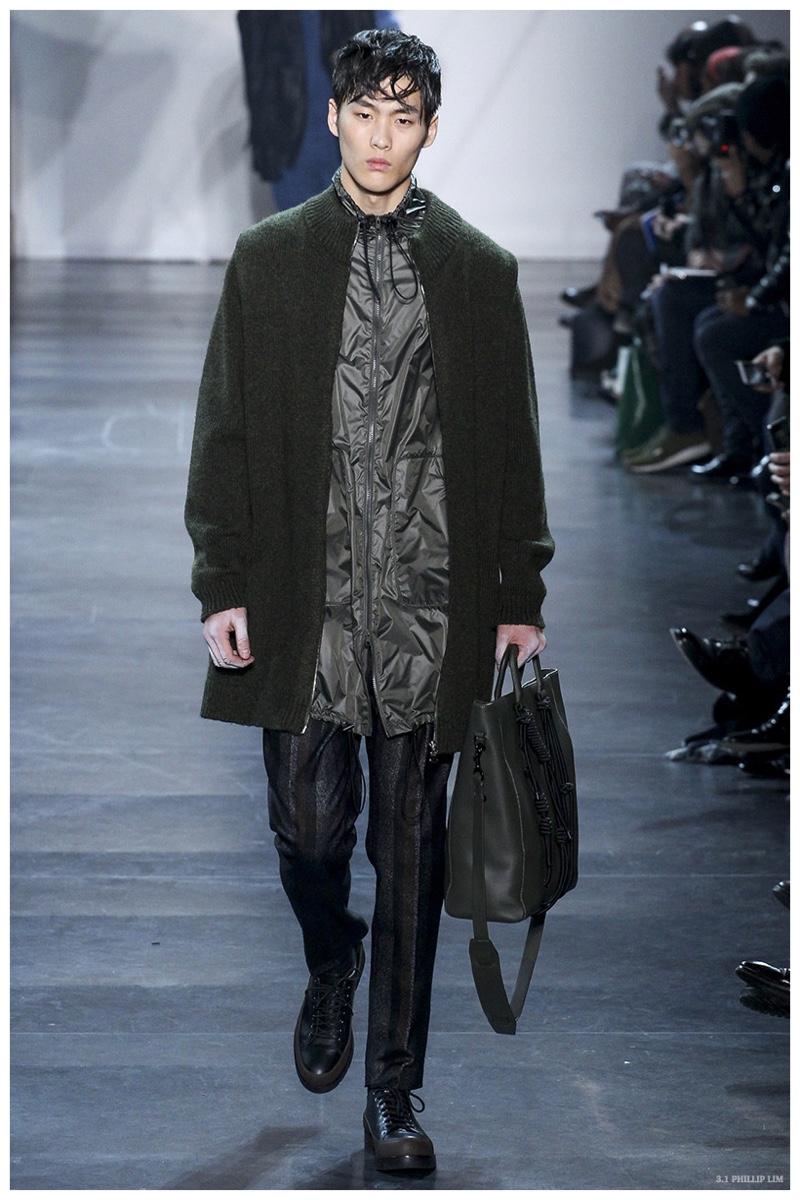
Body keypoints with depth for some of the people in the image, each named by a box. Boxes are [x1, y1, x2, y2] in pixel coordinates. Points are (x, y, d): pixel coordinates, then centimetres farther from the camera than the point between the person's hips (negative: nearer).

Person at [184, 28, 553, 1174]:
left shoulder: (480, 270, 6)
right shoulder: (267, 260, 6)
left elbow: (512, 446, 8)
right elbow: (225, 434, 6)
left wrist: (520, 597, 4)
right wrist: (222, 585, -1)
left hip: (430, 608, 0)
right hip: (305, 602, 0)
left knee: (411, 852, 2)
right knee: (308, 829, 3)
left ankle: (394, 1084, 12)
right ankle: (331, 965, 36)